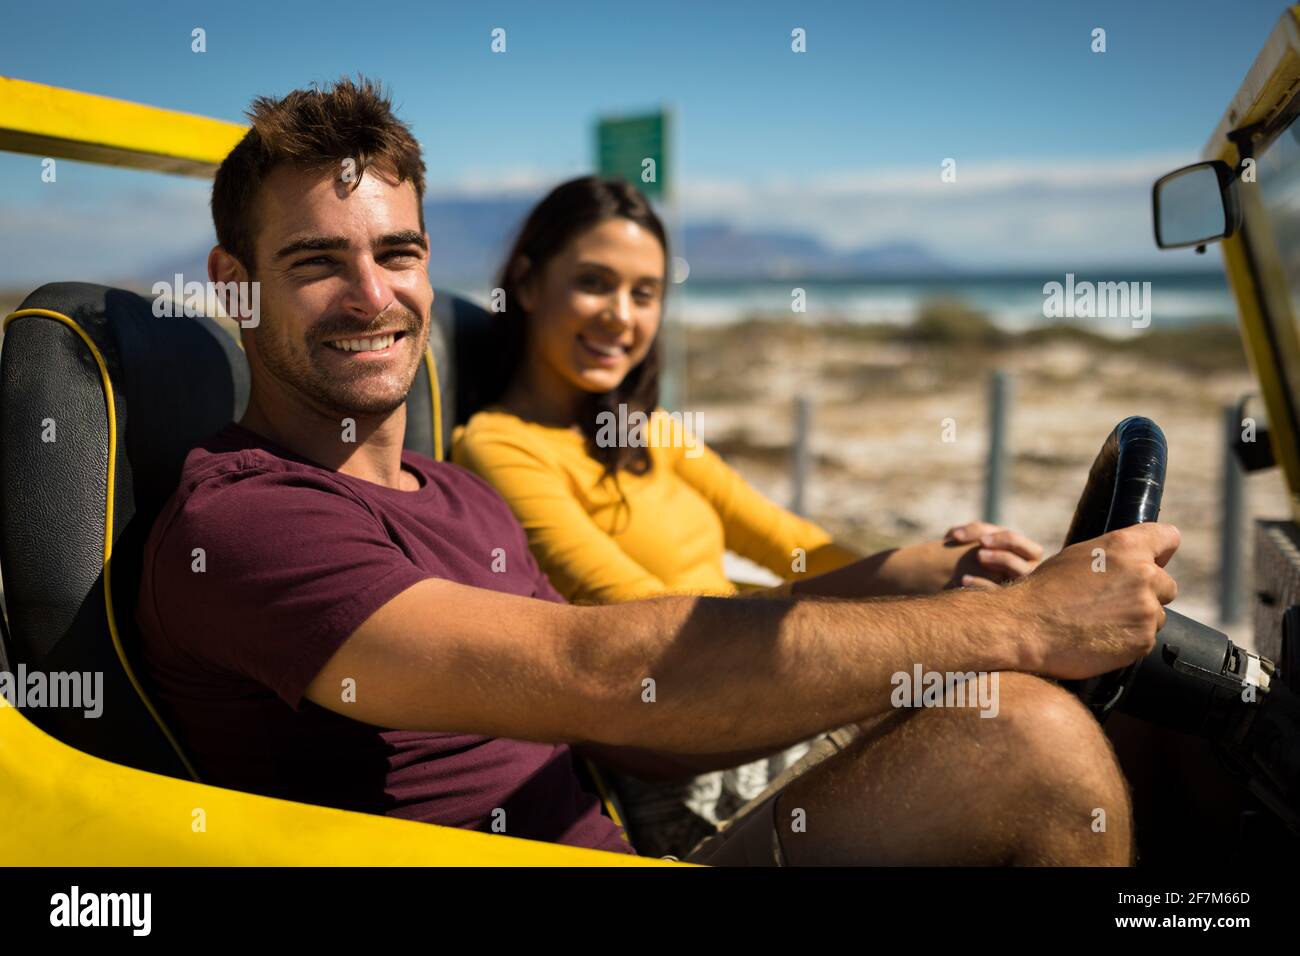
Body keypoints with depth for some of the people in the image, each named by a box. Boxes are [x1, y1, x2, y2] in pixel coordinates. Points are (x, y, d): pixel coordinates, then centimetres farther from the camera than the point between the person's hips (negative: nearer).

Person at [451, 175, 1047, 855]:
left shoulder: (649, 431, 16)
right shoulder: (497, 448, -10)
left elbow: (788, 542, 9)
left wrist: (936, 563, -10)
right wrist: (886, 584, -27)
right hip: (694, 780, -7)